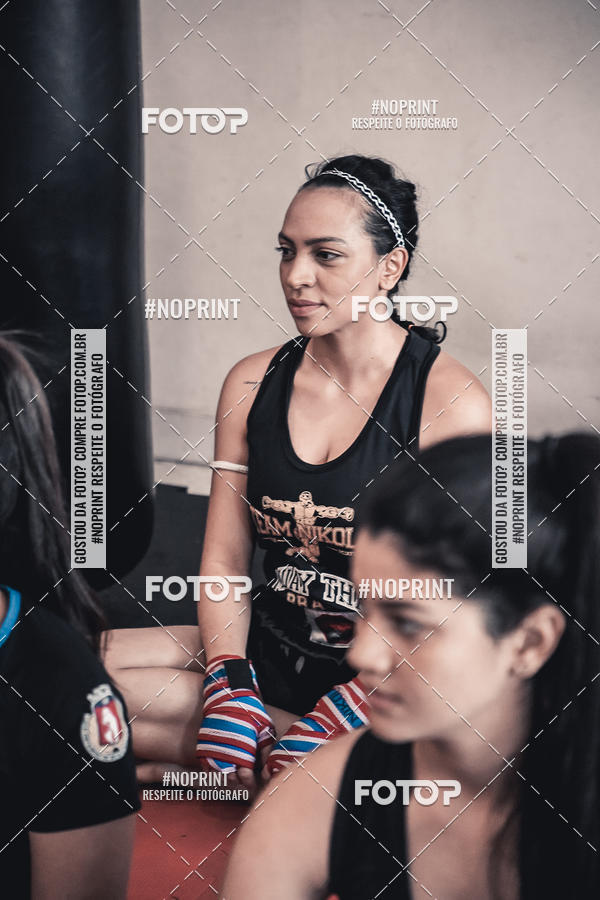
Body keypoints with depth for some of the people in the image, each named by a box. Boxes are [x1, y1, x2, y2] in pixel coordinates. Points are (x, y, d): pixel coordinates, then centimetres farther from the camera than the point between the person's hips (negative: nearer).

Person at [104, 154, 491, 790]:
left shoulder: (453, 404, -12)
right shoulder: (252, 383, 4)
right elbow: (224, 563, 5)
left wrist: (336, 720, -20)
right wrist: (230, 685, -12)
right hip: (265, 648, 5)